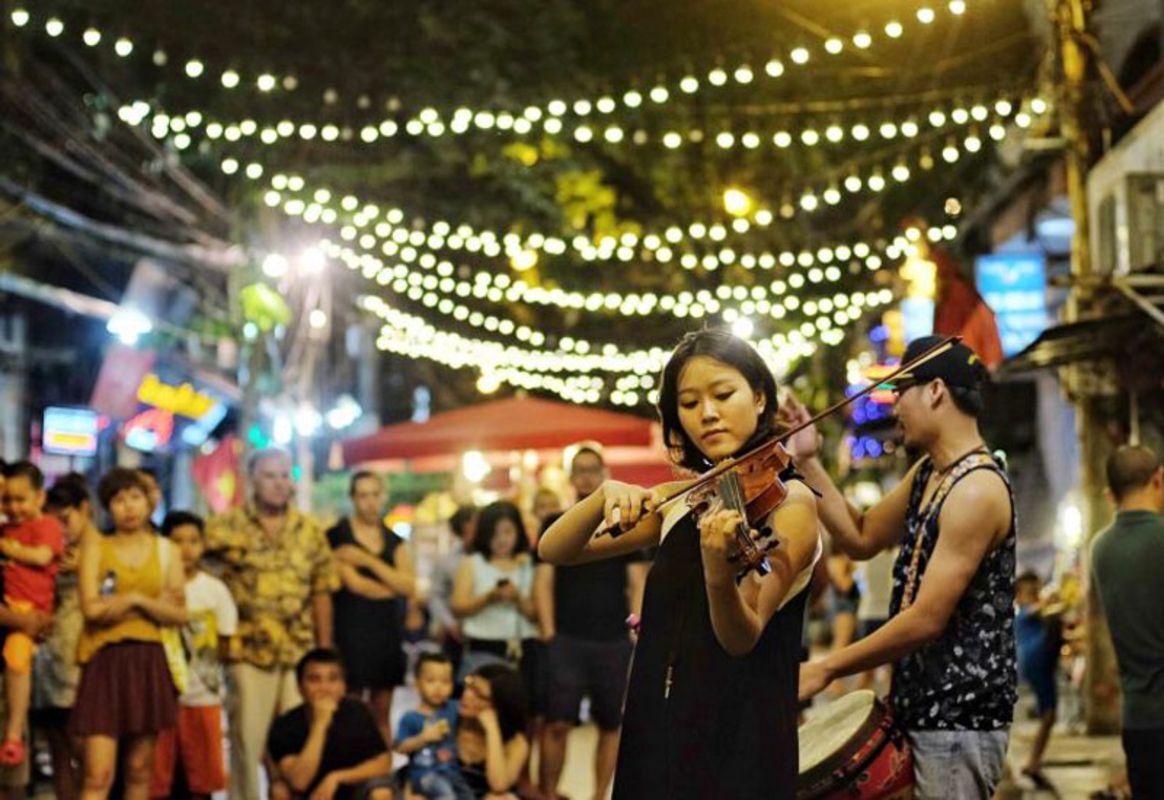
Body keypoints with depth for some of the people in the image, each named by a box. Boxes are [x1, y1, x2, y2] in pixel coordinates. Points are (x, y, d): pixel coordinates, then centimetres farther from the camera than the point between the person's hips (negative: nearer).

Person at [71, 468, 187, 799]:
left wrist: (137, 601, -9)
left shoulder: (165, 550, 12)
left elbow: (179, 613, 3)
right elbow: (91, 608, -7)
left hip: (149, 663, 3)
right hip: (105, 661, -3)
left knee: (139, 770, 7)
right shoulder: (95, 547, 6)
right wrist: (138, 599, -4)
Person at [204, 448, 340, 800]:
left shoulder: (311, 531, 9)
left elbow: (321, 595, 10)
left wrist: (325, 653, 8)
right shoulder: (225, 527, 0)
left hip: (300, 654, 3)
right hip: (247, 653, -3)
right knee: (246, 740, 1)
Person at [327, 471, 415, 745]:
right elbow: (354, 583, -11)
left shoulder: (394, 542, 14)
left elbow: (409, 586, 0)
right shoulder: (338, 536, 0)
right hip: (351, 631, -5)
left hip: (387, 631, 5)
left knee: (382, 713, 5)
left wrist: (369, 561, -9)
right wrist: (393, 589, 0)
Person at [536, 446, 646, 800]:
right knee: (557, 723, -9)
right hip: (567, 640, -1)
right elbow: (543, 581, 4)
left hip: (615, 641, 1)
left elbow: (638, 583, 8)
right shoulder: (556, 525, 8)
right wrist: (549, 633, -6)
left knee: (612, 724, 3)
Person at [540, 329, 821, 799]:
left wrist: (720, 574, -39)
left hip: (736, 738, -6)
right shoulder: (679, 498, 10)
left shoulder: (789, 500, -8)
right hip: (655, 731, 6)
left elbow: (741, 638, -19)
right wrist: (604, 497, -13)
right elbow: (554, 551, 6)